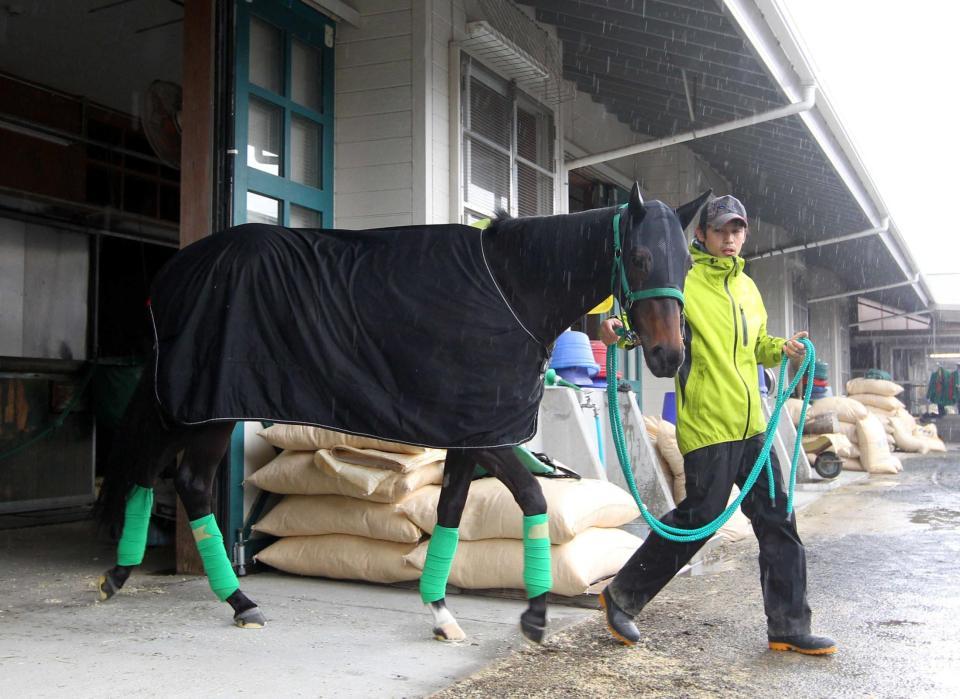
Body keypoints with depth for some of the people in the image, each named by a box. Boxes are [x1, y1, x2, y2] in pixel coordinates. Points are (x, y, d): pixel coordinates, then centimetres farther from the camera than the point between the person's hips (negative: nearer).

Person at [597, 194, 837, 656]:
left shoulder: (748, 287, 17)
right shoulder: (683, 280, -6)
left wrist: (783, 349, 7)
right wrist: (617, 330, -35)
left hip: (751, 426, 8)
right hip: (706, 426, -8)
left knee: (777, 519, 8)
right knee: (698, 519, -4)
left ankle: (788, 627, 20)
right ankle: (621, 597, 14)